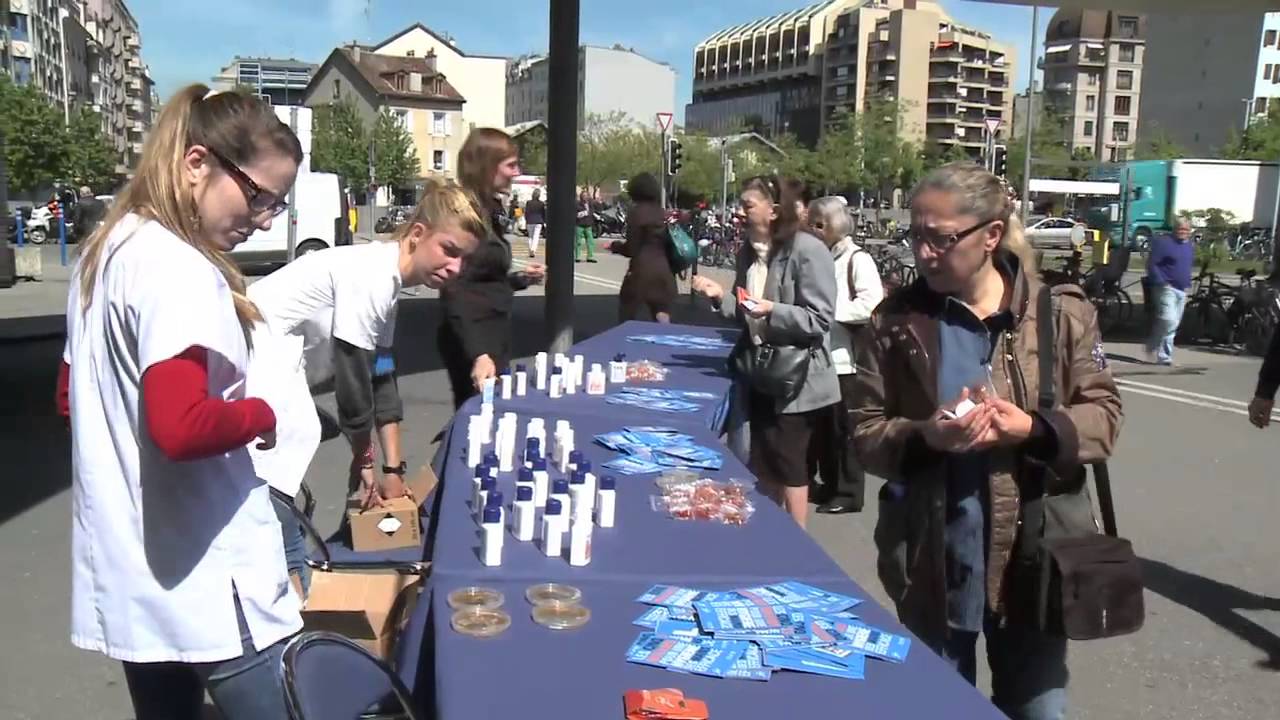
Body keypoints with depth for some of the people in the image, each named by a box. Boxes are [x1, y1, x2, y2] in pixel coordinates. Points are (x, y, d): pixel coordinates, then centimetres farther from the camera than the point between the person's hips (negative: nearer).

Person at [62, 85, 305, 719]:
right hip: (205, 581, -10)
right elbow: (182, 427, -31)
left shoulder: (103, 254, 12)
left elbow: (78, 400, 23)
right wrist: (261, 415, -13)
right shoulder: (178, 269, -20)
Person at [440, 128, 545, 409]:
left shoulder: (490, 211, 11)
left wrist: (520, 278, 7)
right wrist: (478, 354, -34)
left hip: (495, 336, 9)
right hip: (472, 342, -9)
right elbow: (454, 293, -25)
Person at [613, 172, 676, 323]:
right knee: (663, 322, 5)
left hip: (642, 271, -6)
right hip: (663, 271, 6)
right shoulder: (660, 212, 11)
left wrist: (615, 245, 9)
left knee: (626, 322, 7)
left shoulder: (636, 212, -8)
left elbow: (631, 249, -7)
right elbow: (667, 243, 14)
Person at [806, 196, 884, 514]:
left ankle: (849, 492, 13)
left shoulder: (858, 259, -9)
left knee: (845, 429, 2)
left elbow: (871, 304, -21)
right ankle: (830, 485, 27)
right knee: (823, 427, 14)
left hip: (846, 358, -7)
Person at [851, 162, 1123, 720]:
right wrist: (924, 436, -21)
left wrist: (1035, 429, -20)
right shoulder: (896, 321, -3)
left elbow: (1104, 413, -1)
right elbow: (865, 432, -1)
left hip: (1032, 552, 0)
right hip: (932, 558, 1)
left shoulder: (1060, 313, -4)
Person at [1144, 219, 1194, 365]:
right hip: (1166, 288, -8)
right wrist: (1162, 282, -18)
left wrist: (1187, 286, 18)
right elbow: (1151, 264, -12)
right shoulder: (1163, 242, -7)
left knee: (1173, 325, 6)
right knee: (1168, 320, -21)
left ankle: (1164, 356, 11)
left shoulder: (1189, 246, 17)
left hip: (1182, 291, 8)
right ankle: (1153, 347, -3)